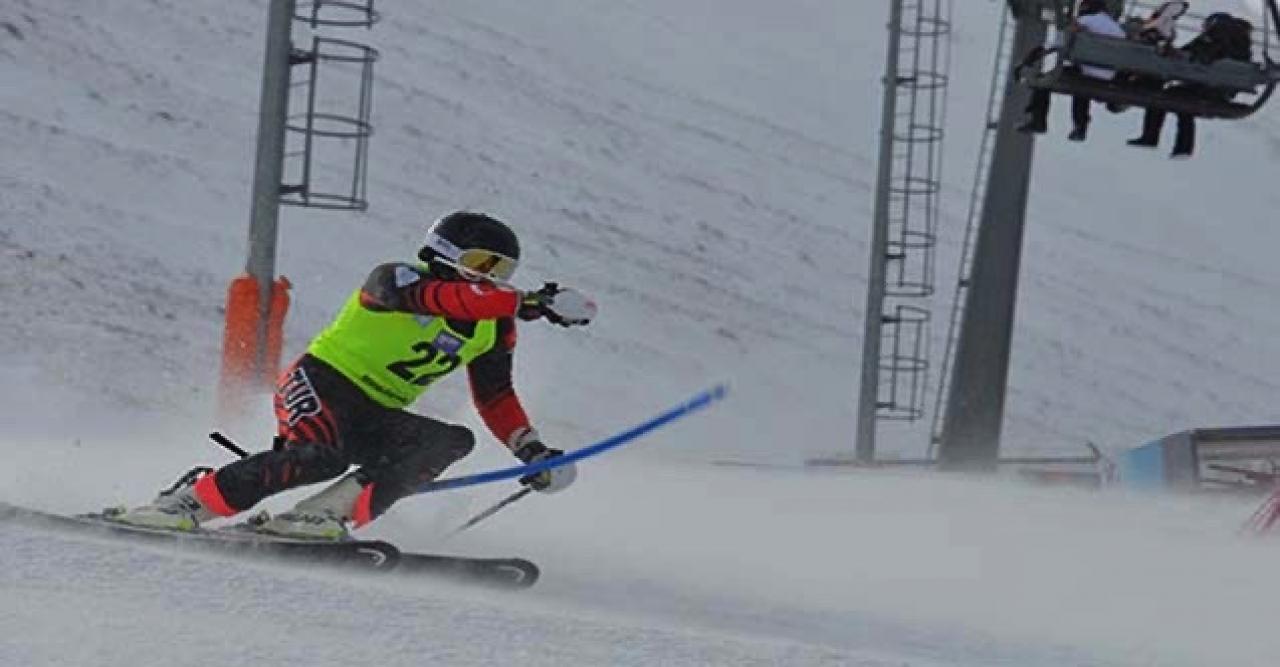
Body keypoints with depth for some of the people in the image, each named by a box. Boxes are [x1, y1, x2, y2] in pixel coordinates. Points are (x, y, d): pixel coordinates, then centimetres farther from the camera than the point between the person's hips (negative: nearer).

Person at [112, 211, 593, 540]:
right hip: (319, 385, -7)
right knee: (324, 454, -37)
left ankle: (321, 516, -29)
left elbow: (496, 398, 16)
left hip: (375, 418, 7)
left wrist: (533, 453, 0)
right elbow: (447, 299, -35)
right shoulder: (395, 280, -15)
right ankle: (183, 504, -26)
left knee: (455, 441, -19)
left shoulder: (493, 330, 8)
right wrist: (533, 303, -43)